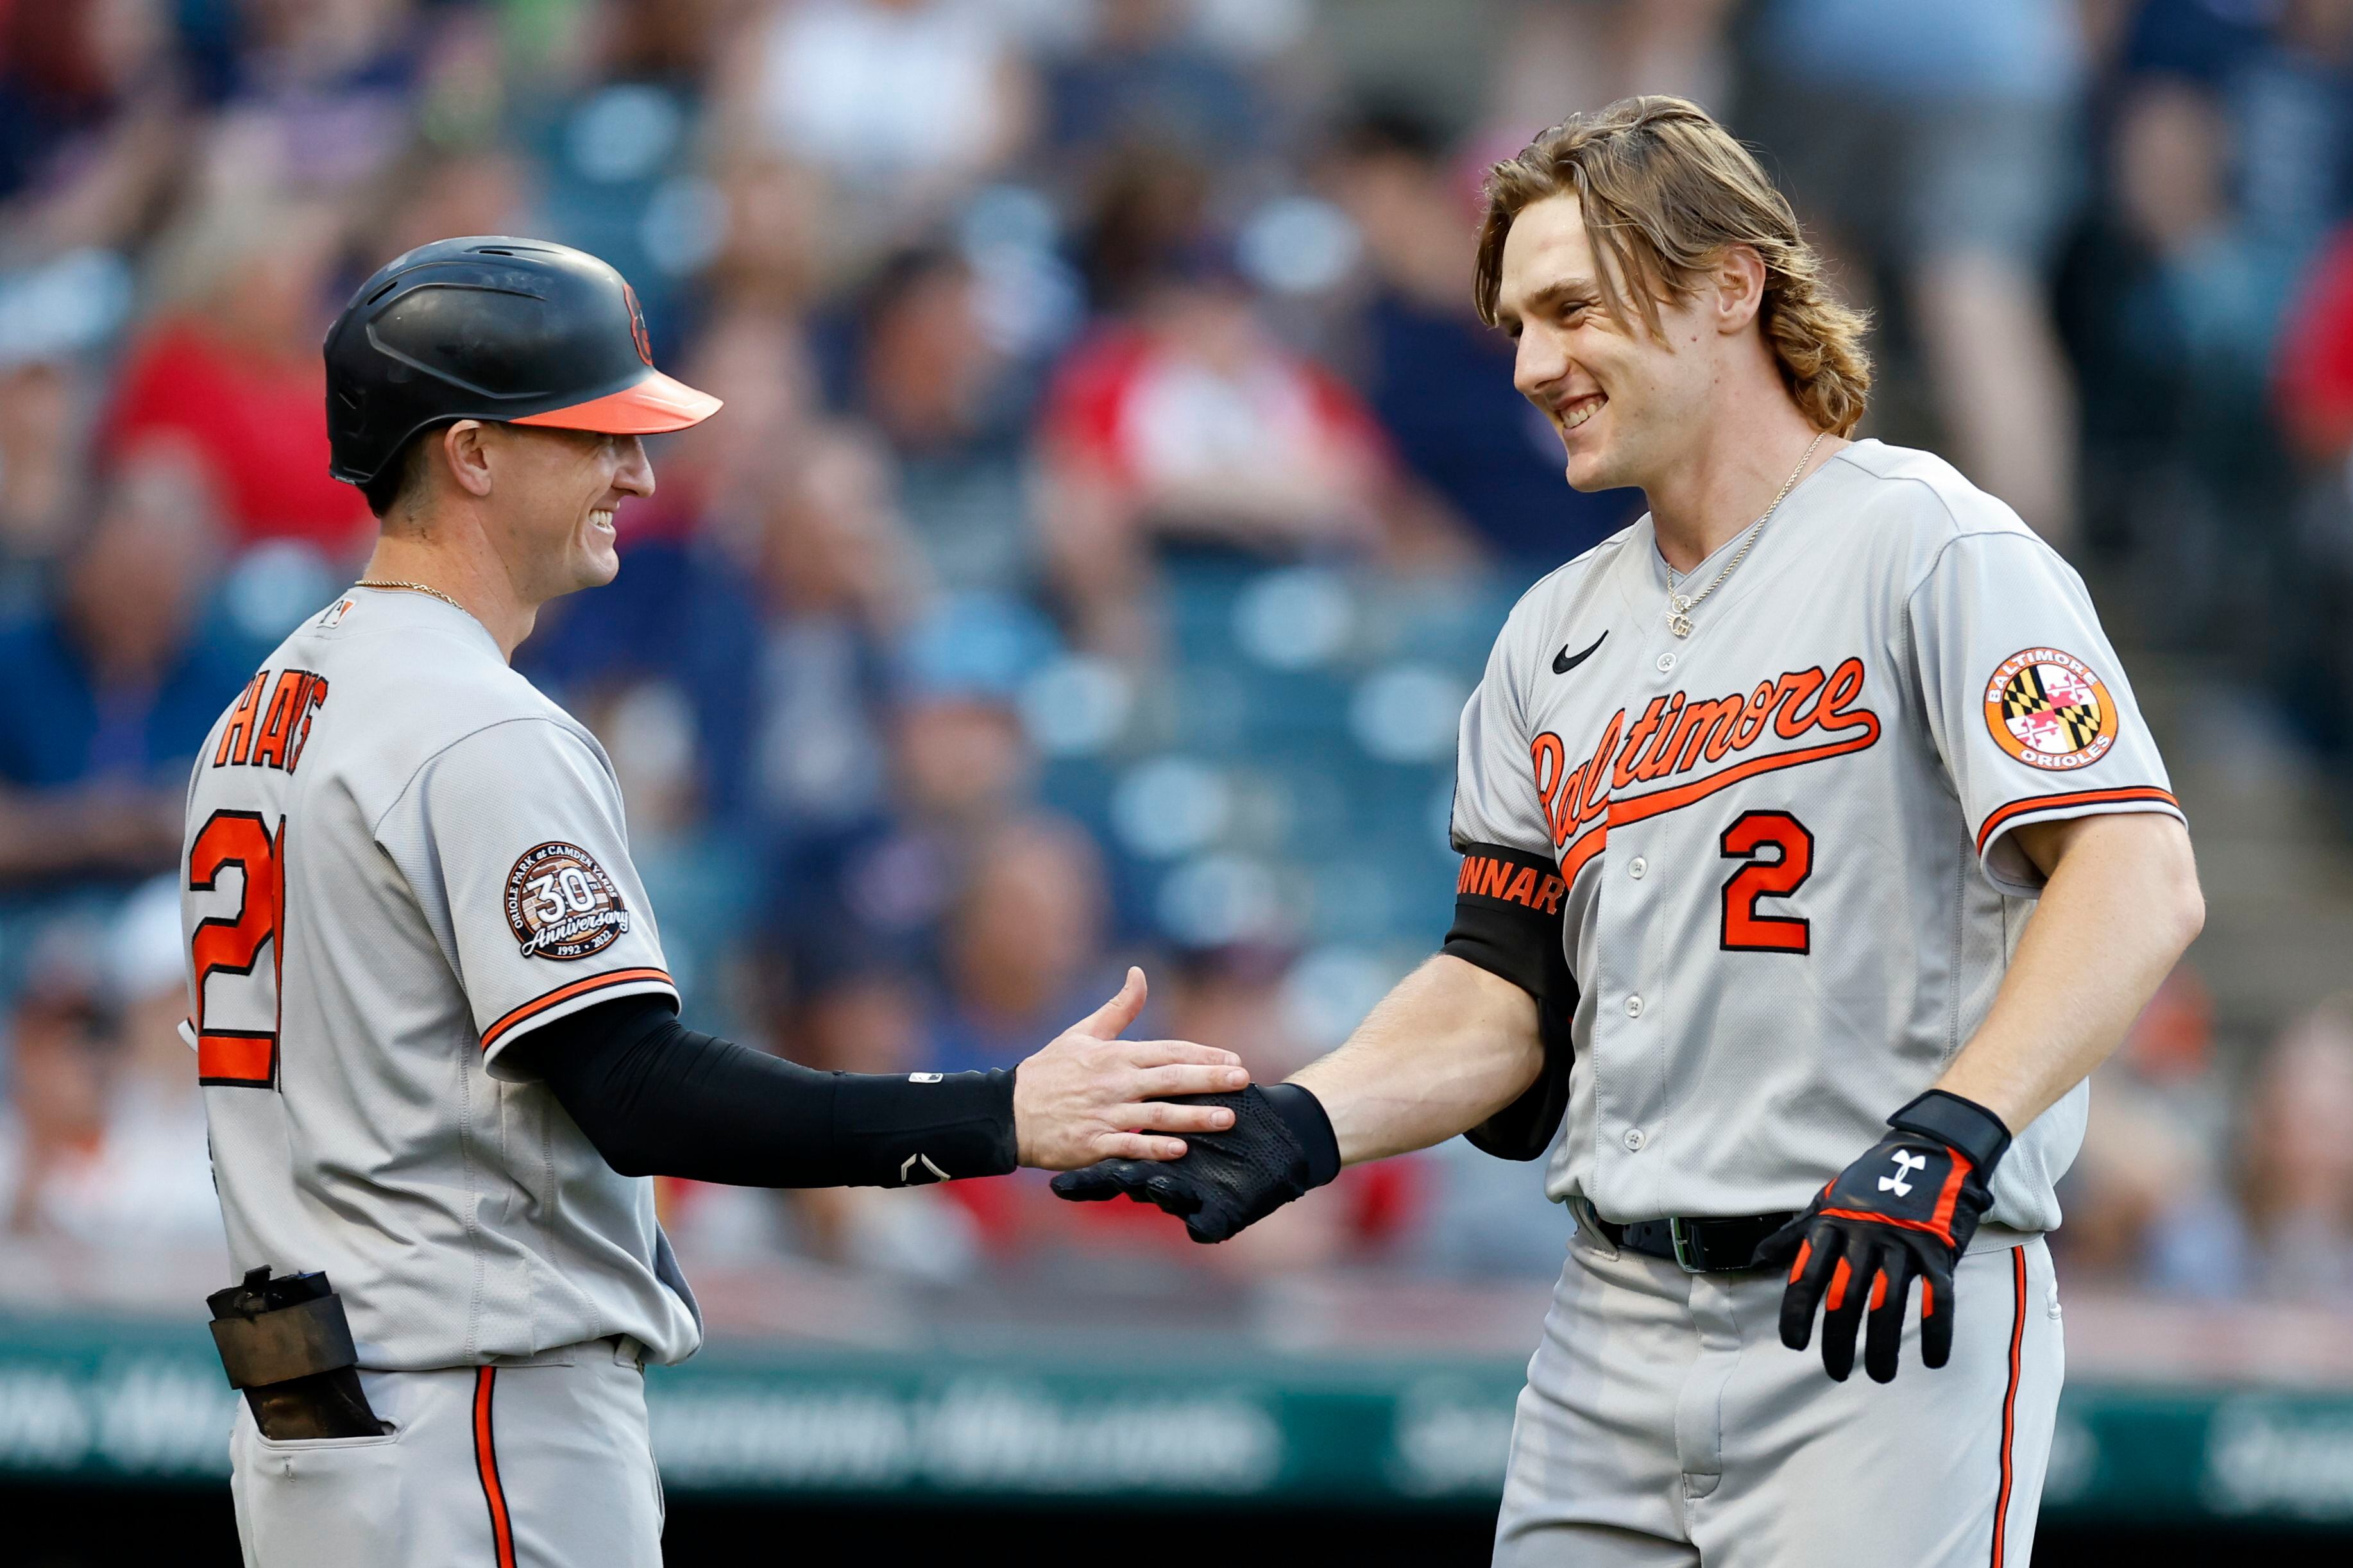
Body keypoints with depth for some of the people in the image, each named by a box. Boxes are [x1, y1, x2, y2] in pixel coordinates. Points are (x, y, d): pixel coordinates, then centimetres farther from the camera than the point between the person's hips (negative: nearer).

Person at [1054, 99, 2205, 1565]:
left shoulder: (1935, 549, -5)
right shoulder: (1557, 634, 18)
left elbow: (2142, 886, -17)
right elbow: (1507, 995, 16)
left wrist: (1949, 1138, -29)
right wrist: (1299, 1126, -3)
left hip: (1893, 1326, -7)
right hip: (1614, 1327, 7)